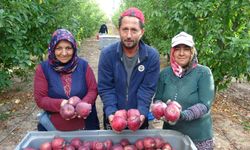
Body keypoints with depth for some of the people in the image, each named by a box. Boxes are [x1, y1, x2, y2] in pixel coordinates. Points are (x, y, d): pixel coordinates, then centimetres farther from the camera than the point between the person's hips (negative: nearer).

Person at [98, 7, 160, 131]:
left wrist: (141, 113, -25)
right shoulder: (107, 54, -14)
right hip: (113, 117, 0)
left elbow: (147, 88, -13)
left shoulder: (152, 56, -14)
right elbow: (105, 88, -13)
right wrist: (111, 113, -24)